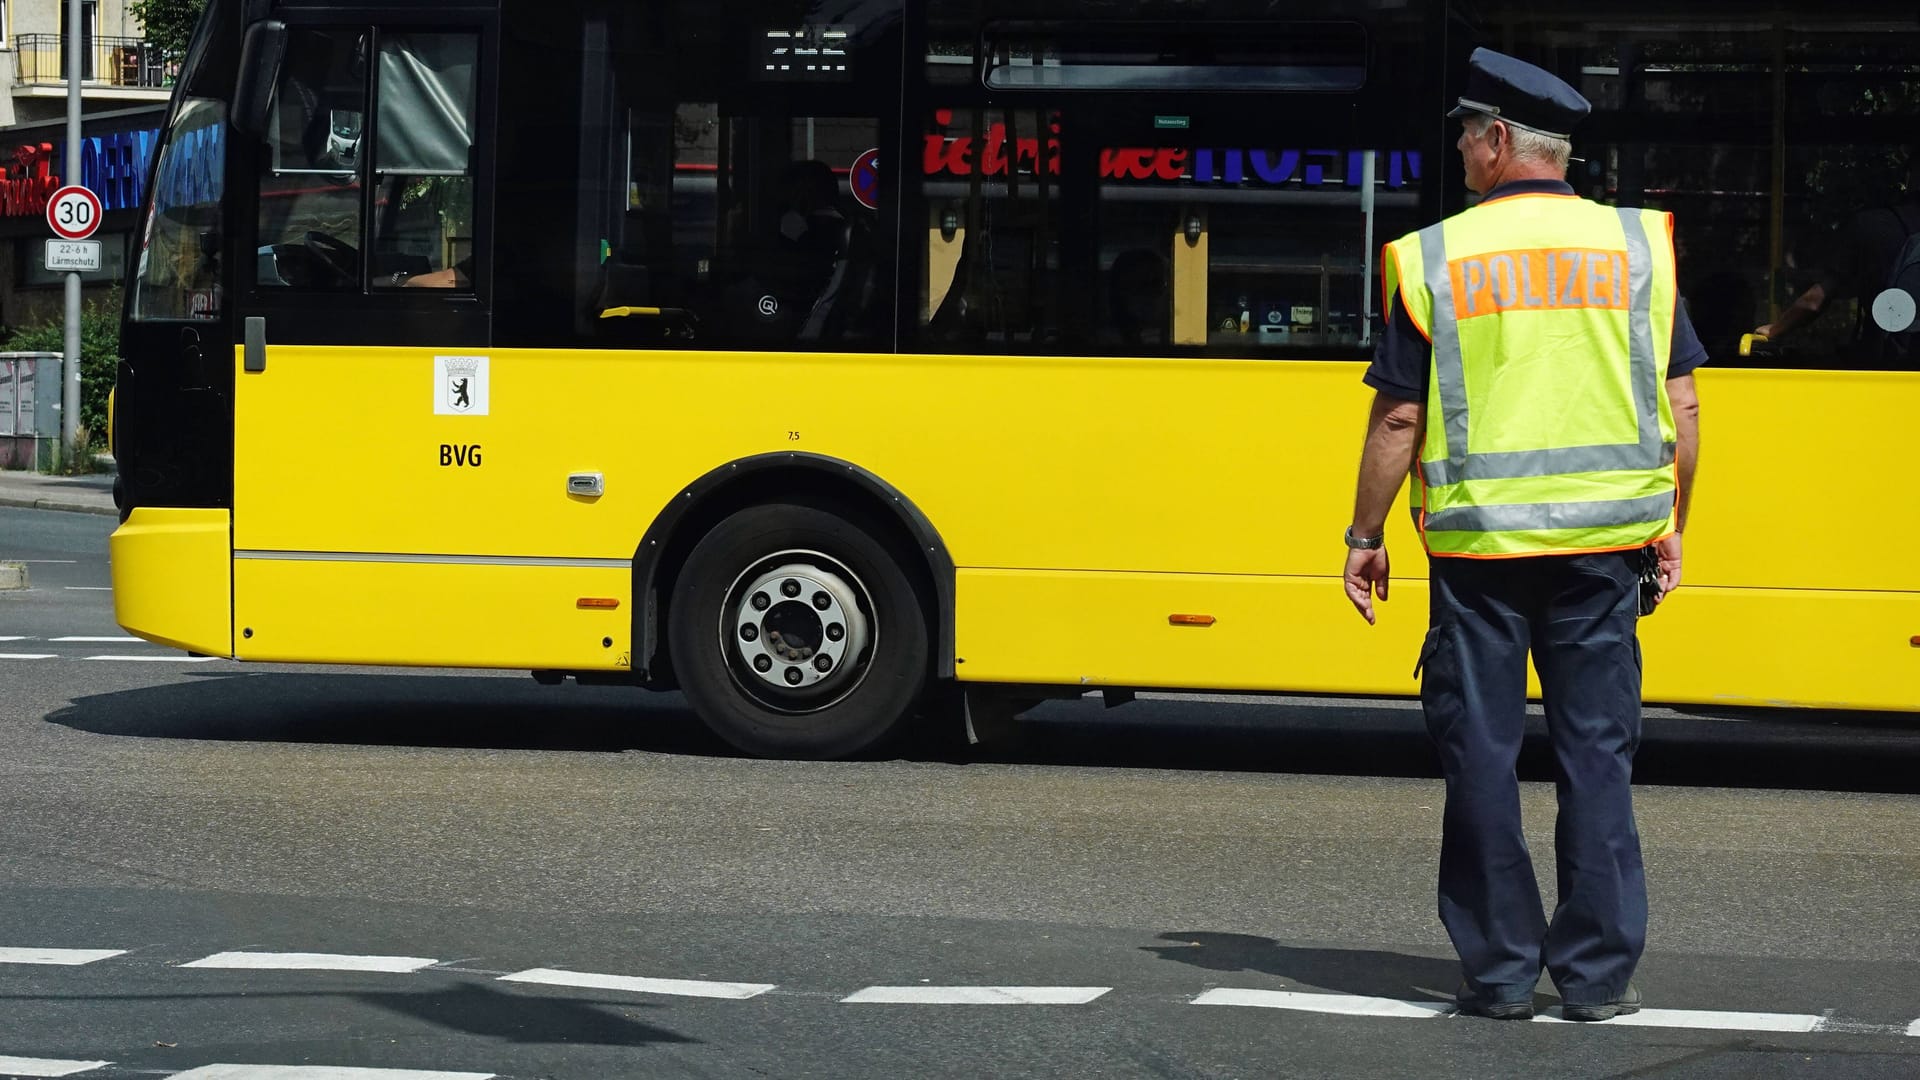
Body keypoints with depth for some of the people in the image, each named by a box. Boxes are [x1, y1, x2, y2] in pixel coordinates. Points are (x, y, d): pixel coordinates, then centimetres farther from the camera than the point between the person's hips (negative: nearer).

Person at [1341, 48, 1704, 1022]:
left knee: (1481, 752, 6)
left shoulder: (1435, 257, -3)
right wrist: (1670, 522, 14)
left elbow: (1398, 417, -3)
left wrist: (1365, 535, 7)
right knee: (1596, 751, 7)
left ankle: (1500, 970, 9)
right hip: (1604, 541, 2)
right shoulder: (1637, 246, 3)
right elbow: (1681, 407, 3)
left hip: (1479, 547, -2)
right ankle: (1597, 973, 7)